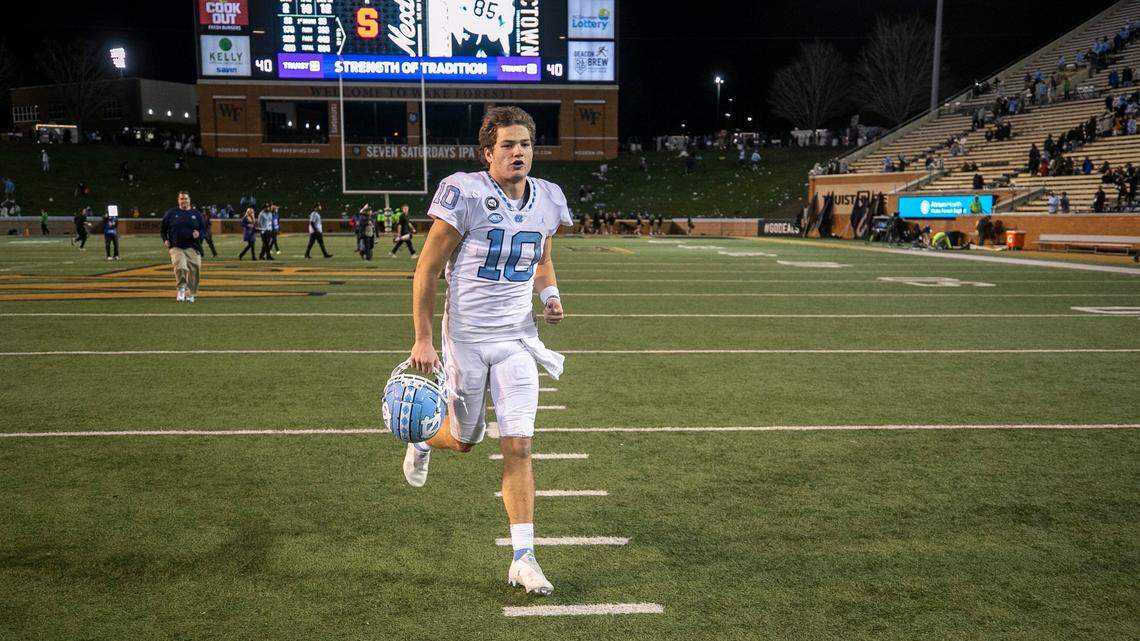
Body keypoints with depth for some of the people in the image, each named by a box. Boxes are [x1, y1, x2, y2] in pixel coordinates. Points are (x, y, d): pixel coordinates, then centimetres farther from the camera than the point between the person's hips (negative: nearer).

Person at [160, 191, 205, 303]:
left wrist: (199, 234, -7)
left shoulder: (196, 214, 12)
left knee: (194, 270, -5)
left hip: (192, 248, 1)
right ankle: (181, 288, -3)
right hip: (176, 247, -1)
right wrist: (165, 240, 4)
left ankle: (190, 294, 12)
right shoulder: (171, 213, 11)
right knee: (180, 266, -23)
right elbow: (163, 228, 19)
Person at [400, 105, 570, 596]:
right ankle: (422, 442, 52)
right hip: (466, 335, -3)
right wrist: (422, 340, -12)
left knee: (518, 446, -3)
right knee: (464, 438, 14)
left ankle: (523, 558, 6)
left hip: (517, 338, 3)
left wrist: (550, 294, -2)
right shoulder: (465, 194, -15)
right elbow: (427, 270, -10)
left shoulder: (547, 200, 2)